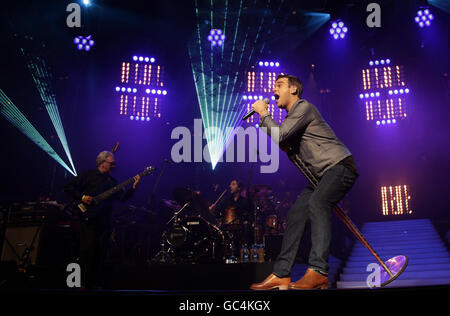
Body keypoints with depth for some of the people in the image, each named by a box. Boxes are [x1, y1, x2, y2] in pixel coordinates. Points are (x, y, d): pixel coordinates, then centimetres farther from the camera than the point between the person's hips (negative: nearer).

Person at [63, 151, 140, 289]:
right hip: (88, 219, -5)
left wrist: (133, 187, -6)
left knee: (101, 252, 5)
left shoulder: (112, 181, 18)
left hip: (104, 221, 5)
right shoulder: (88, 175, 2)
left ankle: (98, 282, 13)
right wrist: (81, 197, -13)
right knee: (88, 249, -7)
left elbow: (123, 197, 9)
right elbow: (67, 187, -2)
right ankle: (85, 283, 0)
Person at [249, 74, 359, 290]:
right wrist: (287, 150, 4)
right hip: (324, 174, 10)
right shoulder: (292, 116, 22)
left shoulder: (304, 107, -7)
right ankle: (281, 275, 0)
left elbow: (279, 136, -19)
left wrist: (263, 113, -5)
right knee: (296, 213, 0)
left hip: (340, 165, -10)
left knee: (317, 202, -32)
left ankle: (318, 272, -39)